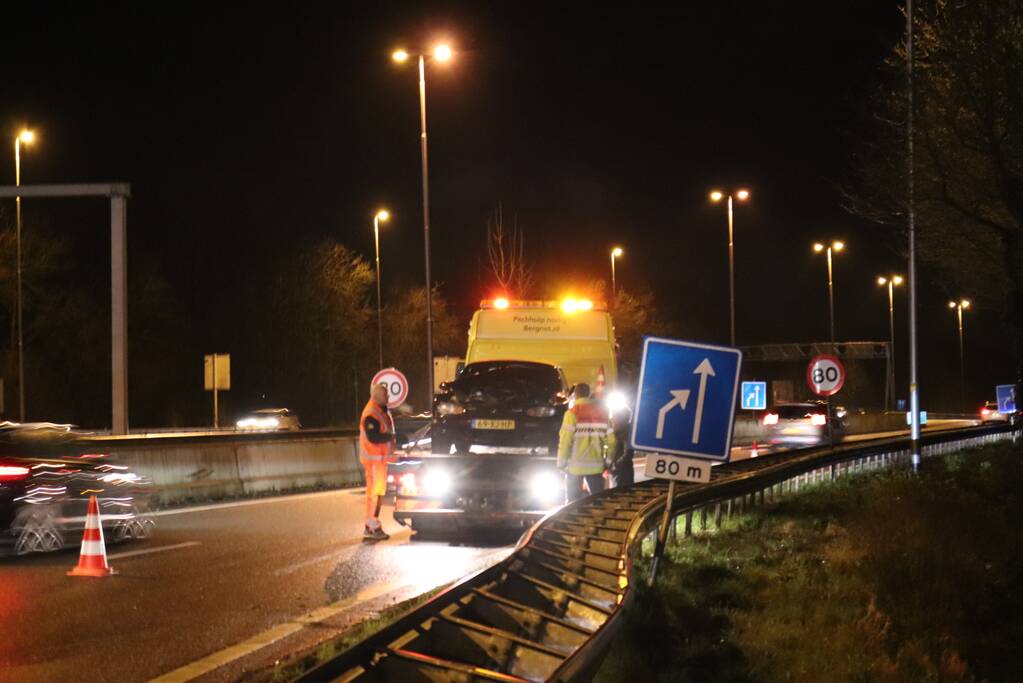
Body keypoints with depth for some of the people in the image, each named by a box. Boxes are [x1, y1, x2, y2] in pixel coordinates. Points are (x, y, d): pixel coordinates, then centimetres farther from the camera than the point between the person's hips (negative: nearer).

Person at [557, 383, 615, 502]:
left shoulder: (573, 413, -8)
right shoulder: (602, 412, 6)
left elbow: (565, 440, -12)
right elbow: (610, 440, 6)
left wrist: (561, 462, -5)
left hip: (576, 466, -4)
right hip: (596, 466, 4)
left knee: (573, 500, 4)